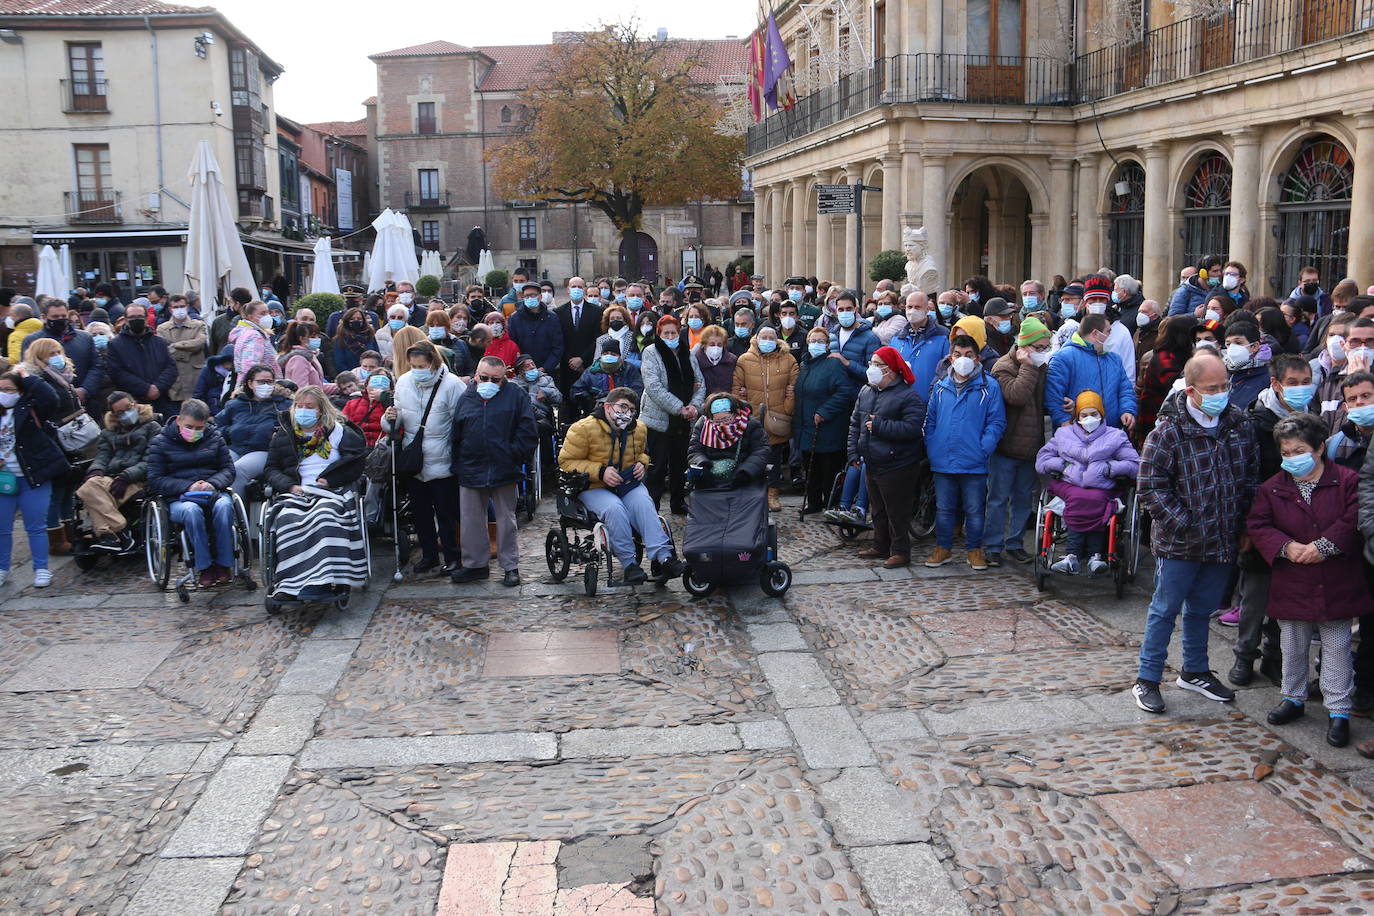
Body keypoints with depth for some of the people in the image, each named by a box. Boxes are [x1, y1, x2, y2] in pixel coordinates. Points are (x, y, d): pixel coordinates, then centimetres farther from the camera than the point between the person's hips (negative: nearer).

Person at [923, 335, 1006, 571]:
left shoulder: (989, 388, -3)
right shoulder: (940, 388, 8)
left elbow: (997, 422, -4)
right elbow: (930, 421, 14)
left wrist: (984, 448, -14)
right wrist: (931, 449, 3)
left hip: (974, 463, -3)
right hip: (943, 462, 3)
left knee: (975, 510, 6)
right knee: (943, 509, 13)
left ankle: (975, 550, 20)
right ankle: (943, 548, 26)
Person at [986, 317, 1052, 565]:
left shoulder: (1042, 367, 10)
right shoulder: (1004, 367, -11)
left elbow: (1046, 403, 15)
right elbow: (1016, 396, -28)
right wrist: (1028, 366, -19)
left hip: (1030, 446, 7)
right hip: (1006, 445, -6)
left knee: (1024, 498, 13)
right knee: (999, 498, 0)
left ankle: (1015, 542, 24)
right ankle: (992, 546, 8)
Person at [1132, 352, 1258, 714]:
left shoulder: (1240, 423, 1)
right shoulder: (1169, 431, -16)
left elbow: (1251, 478, 12)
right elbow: (1151, 487, -16)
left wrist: (1245, 527, 8)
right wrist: (1186, 525, -19)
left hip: (1224, 541, 5)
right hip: (1179, 544, -5)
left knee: (1201, 610, 20)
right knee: (1165, 610, 5)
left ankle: (1195, 671, 36)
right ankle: (1147, 680, 16)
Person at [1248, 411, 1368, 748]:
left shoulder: (1347, 481, -4)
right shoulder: (1272, 488, 1)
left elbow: (1355, 521, -11)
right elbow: (1257, 525, -1)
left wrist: (1324, 546, -19)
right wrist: (1286, 547, -16)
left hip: (1337, 586, -2)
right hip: (1291, 587, 2)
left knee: (1337, 648, 4)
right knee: (1292, 647, 14)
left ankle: (1338, 710, 13)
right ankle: (1293, 698, 31)